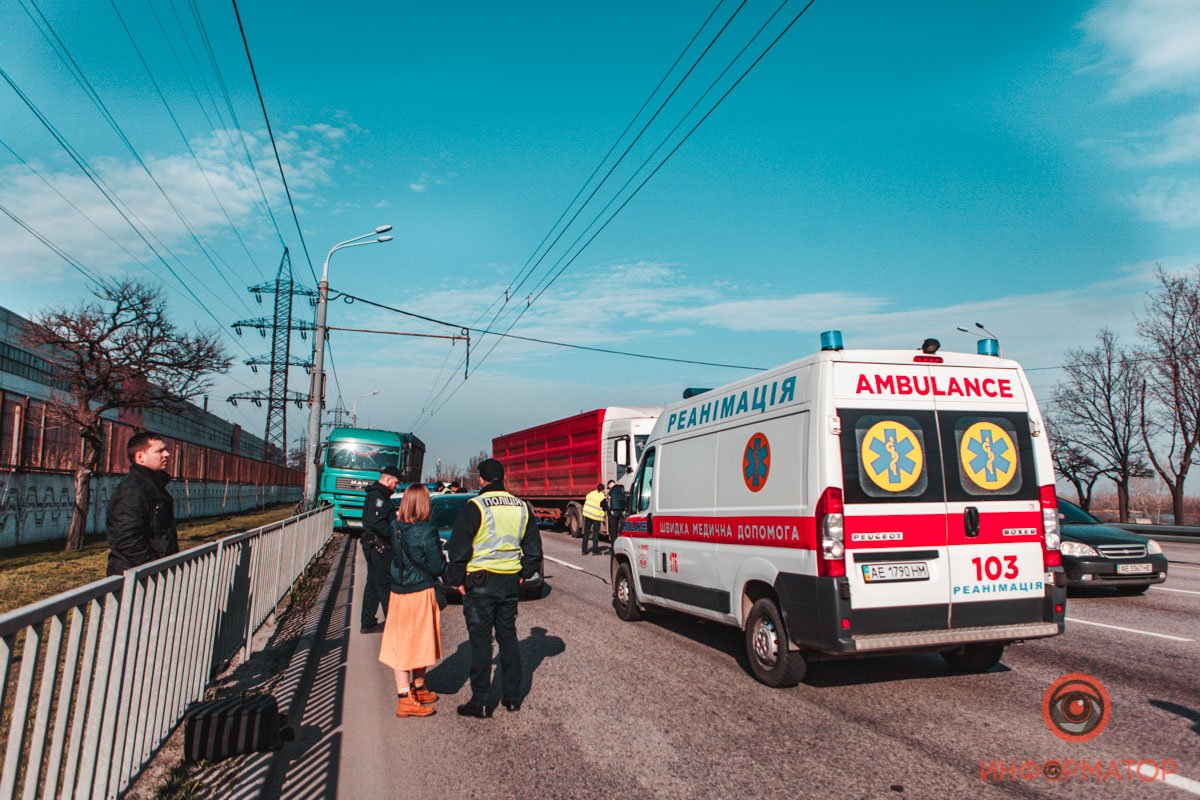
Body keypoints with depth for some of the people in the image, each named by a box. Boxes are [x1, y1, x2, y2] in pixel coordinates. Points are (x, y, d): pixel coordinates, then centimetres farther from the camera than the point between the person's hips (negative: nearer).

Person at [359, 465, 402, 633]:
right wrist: (395, 534, -18)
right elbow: (377, 523, -25)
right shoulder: (377, 496, -16)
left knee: (373, 585, 14)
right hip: (379, 547, -11)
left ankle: (367, 623, 20)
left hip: (375, 548, 11)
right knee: (385, 586, -5)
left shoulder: (377, 495, 18)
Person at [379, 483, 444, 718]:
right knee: (420, 643, 10)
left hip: (398, 593, 5)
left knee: (400, 644, 10)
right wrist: (439, 551, 5)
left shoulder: (397, 530, 0)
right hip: (422, 593, -5)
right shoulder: (427, 532, -17)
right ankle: (417, 688, 22)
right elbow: (437, 568, -14)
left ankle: (405, 695, 18)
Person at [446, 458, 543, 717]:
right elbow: (534, 548, 12)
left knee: (480, 640, 2)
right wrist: (524, 573, 18)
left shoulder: (475, 507, -12)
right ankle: (512, 696, 22)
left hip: (481, 582, -5)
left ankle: (481, 702, 8)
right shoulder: (521, 507, 7)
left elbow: (459, 548, -11)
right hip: (510, 582, 5)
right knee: (508, 636, 15)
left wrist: (456, 579, -1)